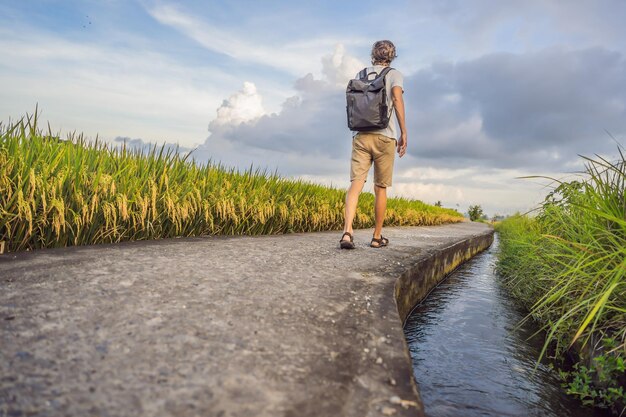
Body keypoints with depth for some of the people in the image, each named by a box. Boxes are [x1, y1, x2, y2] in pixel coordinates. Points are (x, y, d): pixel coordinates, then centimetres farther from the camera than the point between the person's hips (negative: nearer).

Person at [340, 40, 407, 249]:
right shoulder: (394, 75, 7)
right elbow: (397, 99, -11)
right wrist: (404, 133, -11)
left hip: (360, 135, 2)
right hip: (384, 137, -2)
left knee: (356, 183, -8)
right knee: (380, 188, 8)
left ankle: (347, 231, -28)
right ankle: (377, 237, 18)